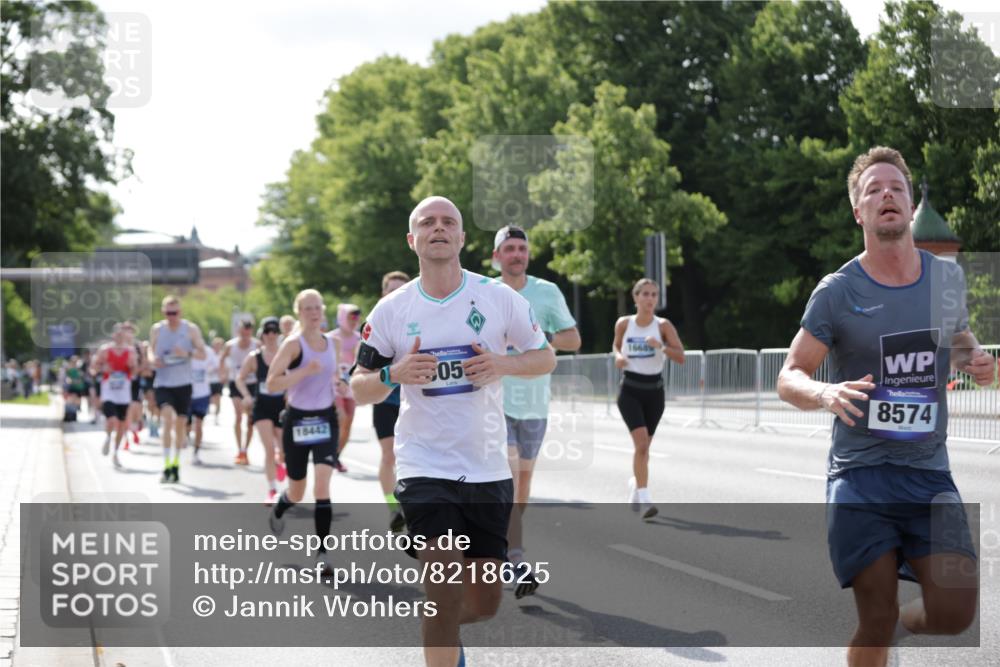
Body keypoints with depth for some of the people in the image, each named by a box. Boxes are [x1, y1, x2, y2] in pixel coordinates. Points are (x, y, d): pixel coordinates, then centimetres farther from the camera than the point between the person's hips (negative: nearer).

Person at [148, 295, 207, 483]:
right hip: (162, 383, -1)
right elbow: (151, 350, 14)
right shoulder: (156, 330, 1)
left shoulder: (191, 329, -2)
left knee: (180, 424, 9)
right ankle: (167, 466, -19)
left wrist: (187, 353, -20)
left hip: (183, 384, 1)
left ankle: (176, 464, 30)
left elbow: (202, 353, 0)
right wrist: (152, 358, -10)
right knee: (167, 417, -22)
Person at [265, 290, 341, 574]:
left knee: (322, 484, -16)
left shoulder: (331, 343, 5)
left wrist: (335, 384, 5)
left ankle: (322, 553, -13)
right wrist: (305, 371, -29)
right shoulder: (293, 344, -11)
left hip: (326, 419, 3)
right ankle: (278, 511, 49)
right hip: (297, 420, -3)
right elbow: (272, 383, -20)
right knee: (297, 492, 11)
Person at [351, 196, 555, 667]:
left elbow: (545, 357, 9)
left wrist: (503, 365, -12)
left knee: (484, 602, 8)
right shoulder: (391, 309, 0)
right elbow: (358, 388, 6)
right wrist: (393, 375, -16)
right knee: (444, 586, -19)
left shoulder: (499, 297, 0)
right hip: (424, 465, -2)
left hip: (488, 467, 2)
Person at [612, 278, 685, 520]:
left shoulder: (663, 325, -4)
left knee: (644, 445, 14)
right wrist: (618, 357, -4)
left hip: (654, 390, 2)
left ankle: (635, 483, 42)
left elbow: (681, 358, -8)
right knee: (641, 442, -19)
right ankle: (643, 499, -20)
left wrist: (661, 346, -25)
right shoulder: (623, 324, -1)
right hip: (630, 390, -2)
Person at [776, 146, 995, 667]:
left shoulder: (949, 278, 5)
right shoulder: (838, 291, -5)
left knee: (955, 613, -9)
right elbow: (788, 376, -1)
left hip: (930, 473, 3)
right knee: (876, 621, -6)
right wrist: (825, 394, -25)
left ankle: (900, 622, 24)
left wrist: (975, 361, 0)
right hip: (861, 475, -3)